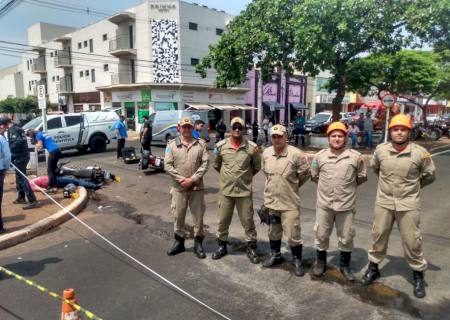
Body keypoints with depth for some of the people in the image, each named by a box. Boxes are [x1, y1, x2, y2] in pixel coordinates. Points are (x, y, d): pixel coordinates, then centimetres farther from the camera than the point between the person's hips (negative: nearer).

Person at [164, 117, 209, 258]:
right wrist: (181, 179, -14)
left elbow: (205, 164, -5)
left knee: (198, 216, 7)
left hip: (197, 187, 0)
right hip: (178, 187, 0)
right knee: (178, 215, 11)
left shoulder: (201, 144, 2)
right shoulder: (172, 144, 1)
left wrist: (192, 179, -14)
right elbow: (167, 166, -4)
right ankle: (179, 241, 29)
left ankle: (198, 243, 23)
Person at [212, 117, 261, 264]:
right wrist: (227, 175, 10)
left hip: (244, 191, -1)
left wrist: (246, 176, 7)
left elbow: (257, 167, 7)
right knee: (223, 220, 13)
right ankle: (222, 246, 31)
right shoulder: (221, 146, -3)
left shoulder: (252, 147, -7)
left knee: (248, 221, 8)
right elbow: (216, 165, 12)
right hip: (225, 190, 2)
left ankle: (251, 248, 24)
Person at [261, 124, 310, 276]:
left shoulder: (296, 154, -16)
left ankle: (297, 261, 21)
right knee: (273, 232, 20)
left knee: (293, 234, 1)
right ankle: (275, 255, 39)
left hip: (289, 202, -5)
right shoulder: (266, 153, 0)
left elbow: (305, 174, -5)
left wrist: (292, 186, 5)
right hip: (270, 200, 5)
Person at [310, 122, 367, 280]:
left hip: (346, 204, -1)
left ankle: (345, 266, 34)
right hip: (324, 203, 1)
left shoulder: (355, 156, -6)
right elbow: (314, 175, 12)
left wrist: (348, 187, 9)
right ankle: (320, 262, 33)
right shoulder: (320, 155, -3)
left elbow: (362, 177, 9)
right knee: (321, 235, 13)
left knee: (346, 238, 12)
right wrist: (326, 186, 9)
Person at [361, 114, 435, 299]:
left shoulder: (420, 153, -12)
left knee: (412, 241, 8)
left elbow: (429, 176, 5)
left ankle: (418, 275, 29)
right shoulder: (380, 150, -6)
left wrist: (412, 187, 12)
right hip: (384, 202, 2)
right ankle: (373, 267, 32)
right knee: (378, 236, 13)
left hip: (408, 204, -2)